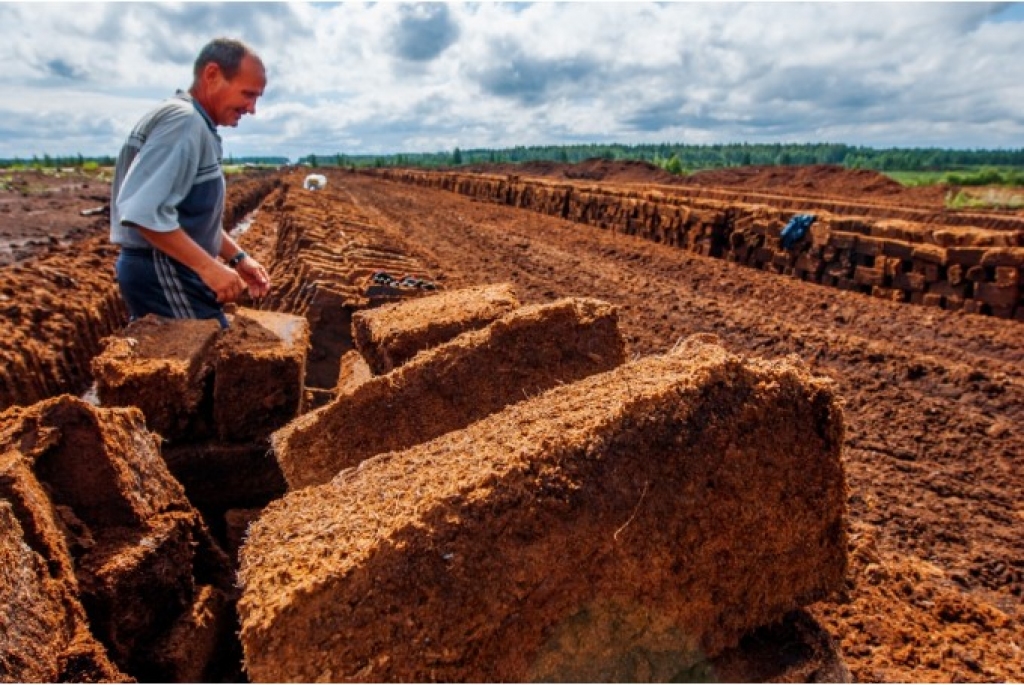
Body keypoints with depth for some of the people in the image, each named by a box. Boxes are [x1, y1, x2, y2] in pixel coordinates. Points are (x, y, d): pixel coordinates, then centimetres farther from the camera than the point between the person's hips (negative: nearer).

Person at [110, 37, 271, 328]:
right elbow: (143, 211, -28)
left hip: (163, 272, 11)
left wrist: (238, 257, 13)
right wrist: (208, 266, -26)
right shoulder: (184, 121, -17)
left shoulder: (195, 125, 16)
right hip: (163, 274, -11)